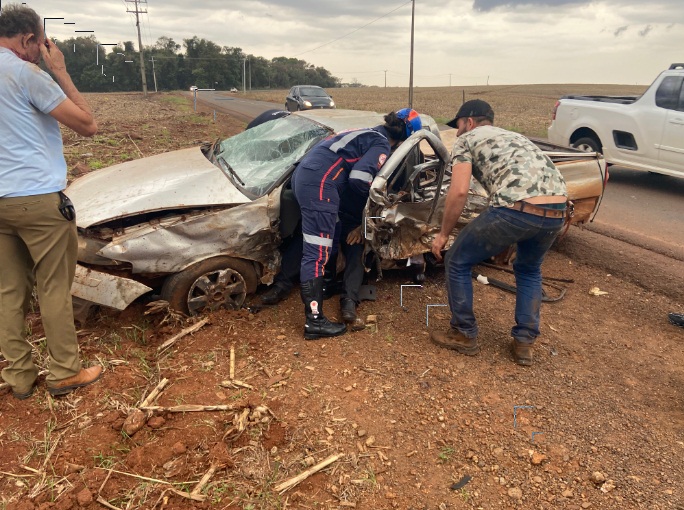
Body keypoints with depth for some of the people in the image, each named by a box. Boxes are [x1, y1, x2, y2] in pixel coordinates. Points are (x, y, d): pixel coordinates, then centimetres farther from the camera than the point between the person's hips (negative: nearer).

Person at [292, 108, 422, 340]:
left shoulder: (369, 135, 25)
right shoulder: (382, 145, -3)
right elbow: (359, 179, -16)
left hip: (303, 174, 10)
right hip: (318, 182, -10)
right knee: (317, 253, -11)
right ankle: (314, 322, -8)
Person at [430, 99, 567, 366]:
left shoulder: (466, 139, 15)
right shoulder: (515, 137, 36)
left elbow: (459, 191, -2)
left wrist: (443, 234, 10)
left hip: (516, 209, -7)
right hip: (557, 211, 7)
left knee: (457, 262, 15)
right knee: (529, 270, 33)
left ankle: (464, 336, 26)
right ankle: (524, 343, 32)